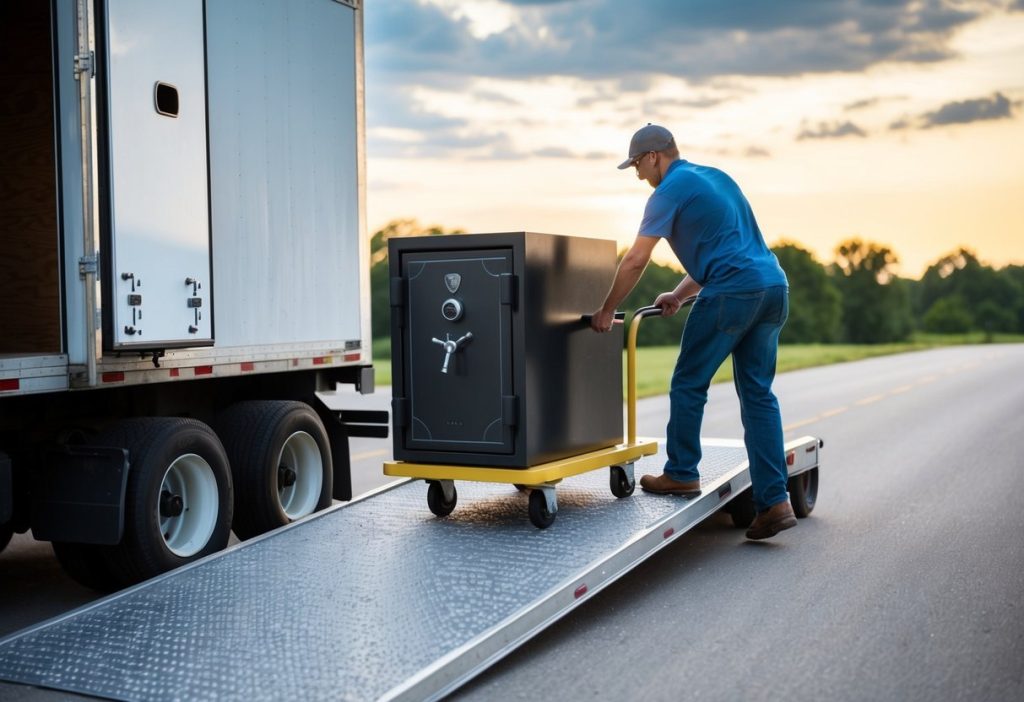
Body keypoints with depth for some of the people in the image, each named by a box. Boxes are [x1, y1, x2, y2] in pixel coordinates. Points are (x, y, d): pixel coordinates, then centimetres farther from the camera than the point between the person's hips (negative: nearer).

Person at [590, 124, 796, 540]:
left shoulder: (671, 190, -2)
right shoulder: (716, 177, 25)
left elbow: (635, 260, -6)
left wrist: (607, 310, 4)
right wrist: (680, 295, 29)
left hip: (731, 293, -8)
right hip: (774, 287, 9)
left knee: (689, 383, 7)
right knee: (758, 394, 7)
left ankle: (681, 474, 17)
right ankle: (774, 502, 3)